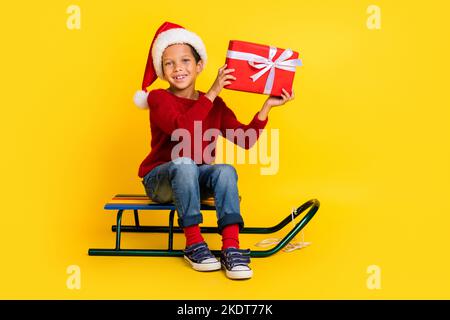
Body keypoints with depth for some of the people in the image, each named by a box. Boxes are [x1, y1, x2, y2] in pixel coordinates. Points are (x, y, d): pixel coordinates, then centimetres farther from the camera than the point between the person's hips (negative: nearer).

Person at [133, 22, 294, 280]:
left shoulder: (215, 104, 5)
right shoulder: (158, 98, -7)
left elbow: (245, 141, -4)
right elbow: (183, 129, -29)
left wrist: (267, 106, -10)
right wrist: (212, 93, -27)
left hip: (197, 181, 3)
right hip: (160, 179, -3)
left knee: (226, 170, -28)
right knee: (184, 163, -36)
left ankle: (231, 248, -33)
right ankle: (194, 244, -27)